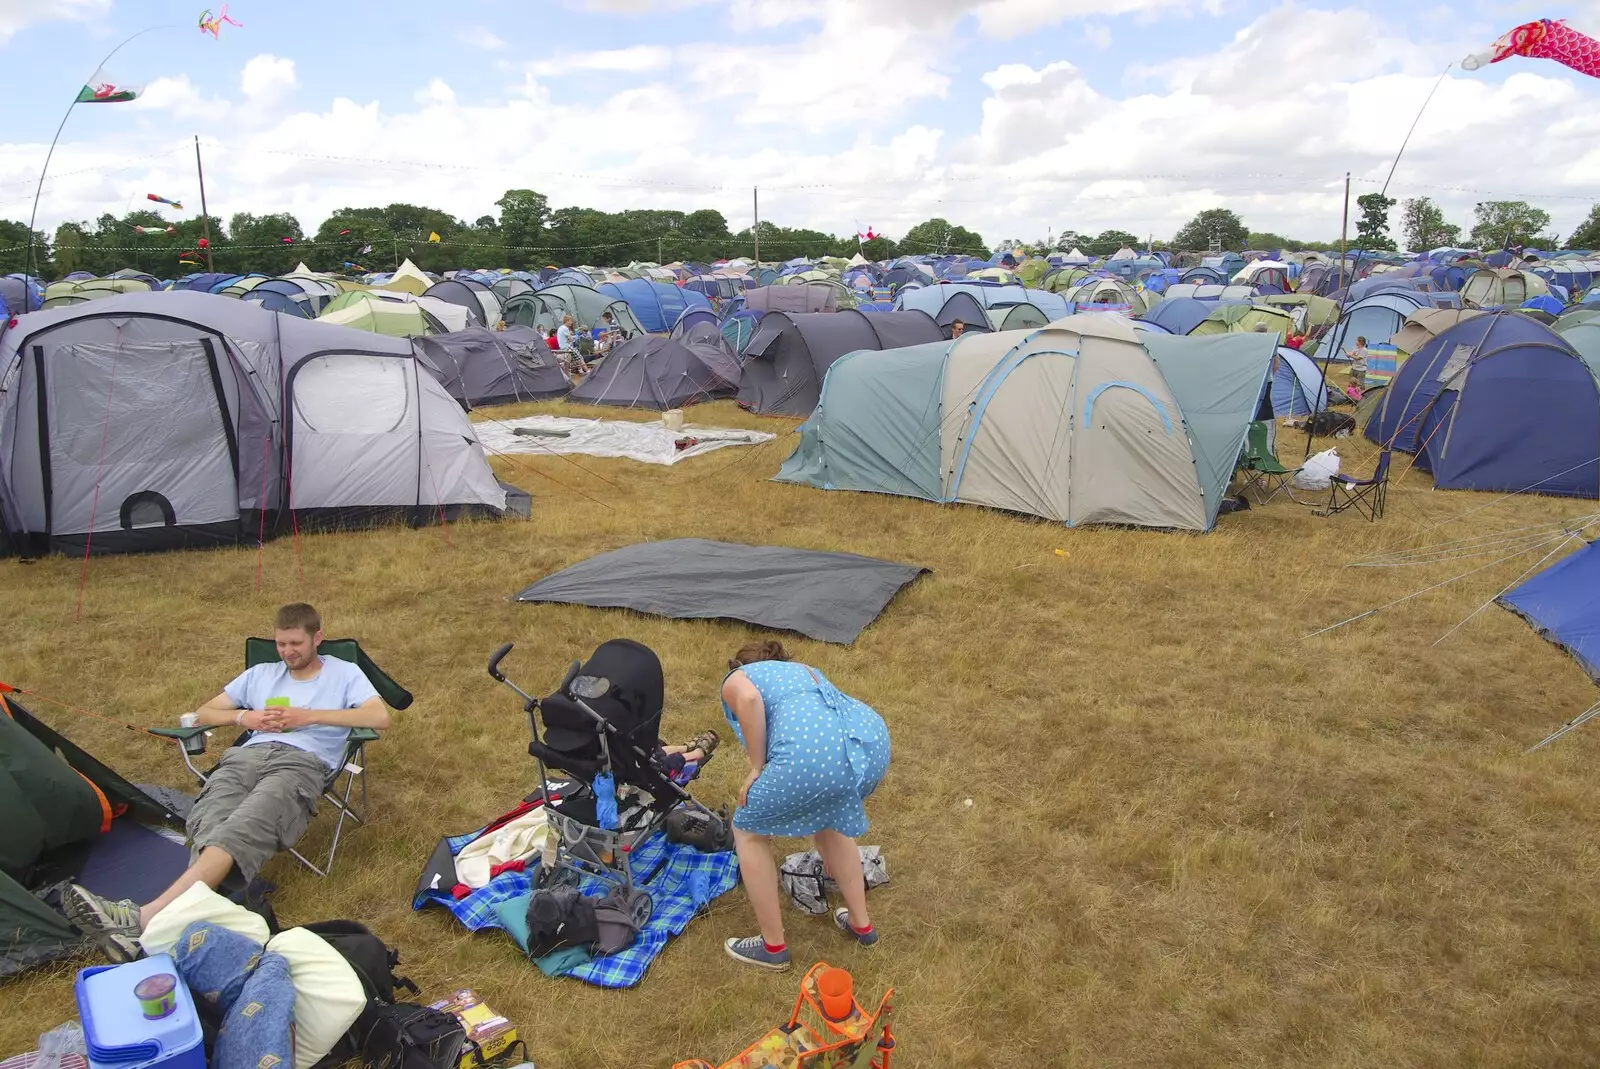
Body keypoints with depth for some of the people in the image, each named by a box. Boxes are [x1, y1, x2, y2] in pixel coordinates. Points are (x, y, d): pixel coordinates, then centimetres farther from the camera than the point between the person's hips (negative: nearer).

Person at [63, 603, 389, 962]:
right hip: (247, 755, 5)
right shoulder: (260, 674, 32)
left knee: (240, 831, -34)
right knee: (208, 827, -29)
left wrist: (308, 716, -1)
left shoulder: (344, 673, 18)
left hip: (302, 761, -5)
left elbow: (380, 717, 0)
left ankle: (146, 917, -53)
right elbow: (202, 714, 34)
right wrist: (242, 716, 12)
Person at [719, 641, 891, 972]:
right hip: (873, 739, 7)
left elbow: (749, 699, -4)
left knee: (749, 830, 20)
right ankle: (861, 924, 43)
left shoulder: (734, 679, 24)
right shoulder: (803, 669, 40)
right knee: (828, 817, 35)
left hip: (812, 753, -6)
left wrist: (757, 768, 6)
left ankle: (773, 947, 28)